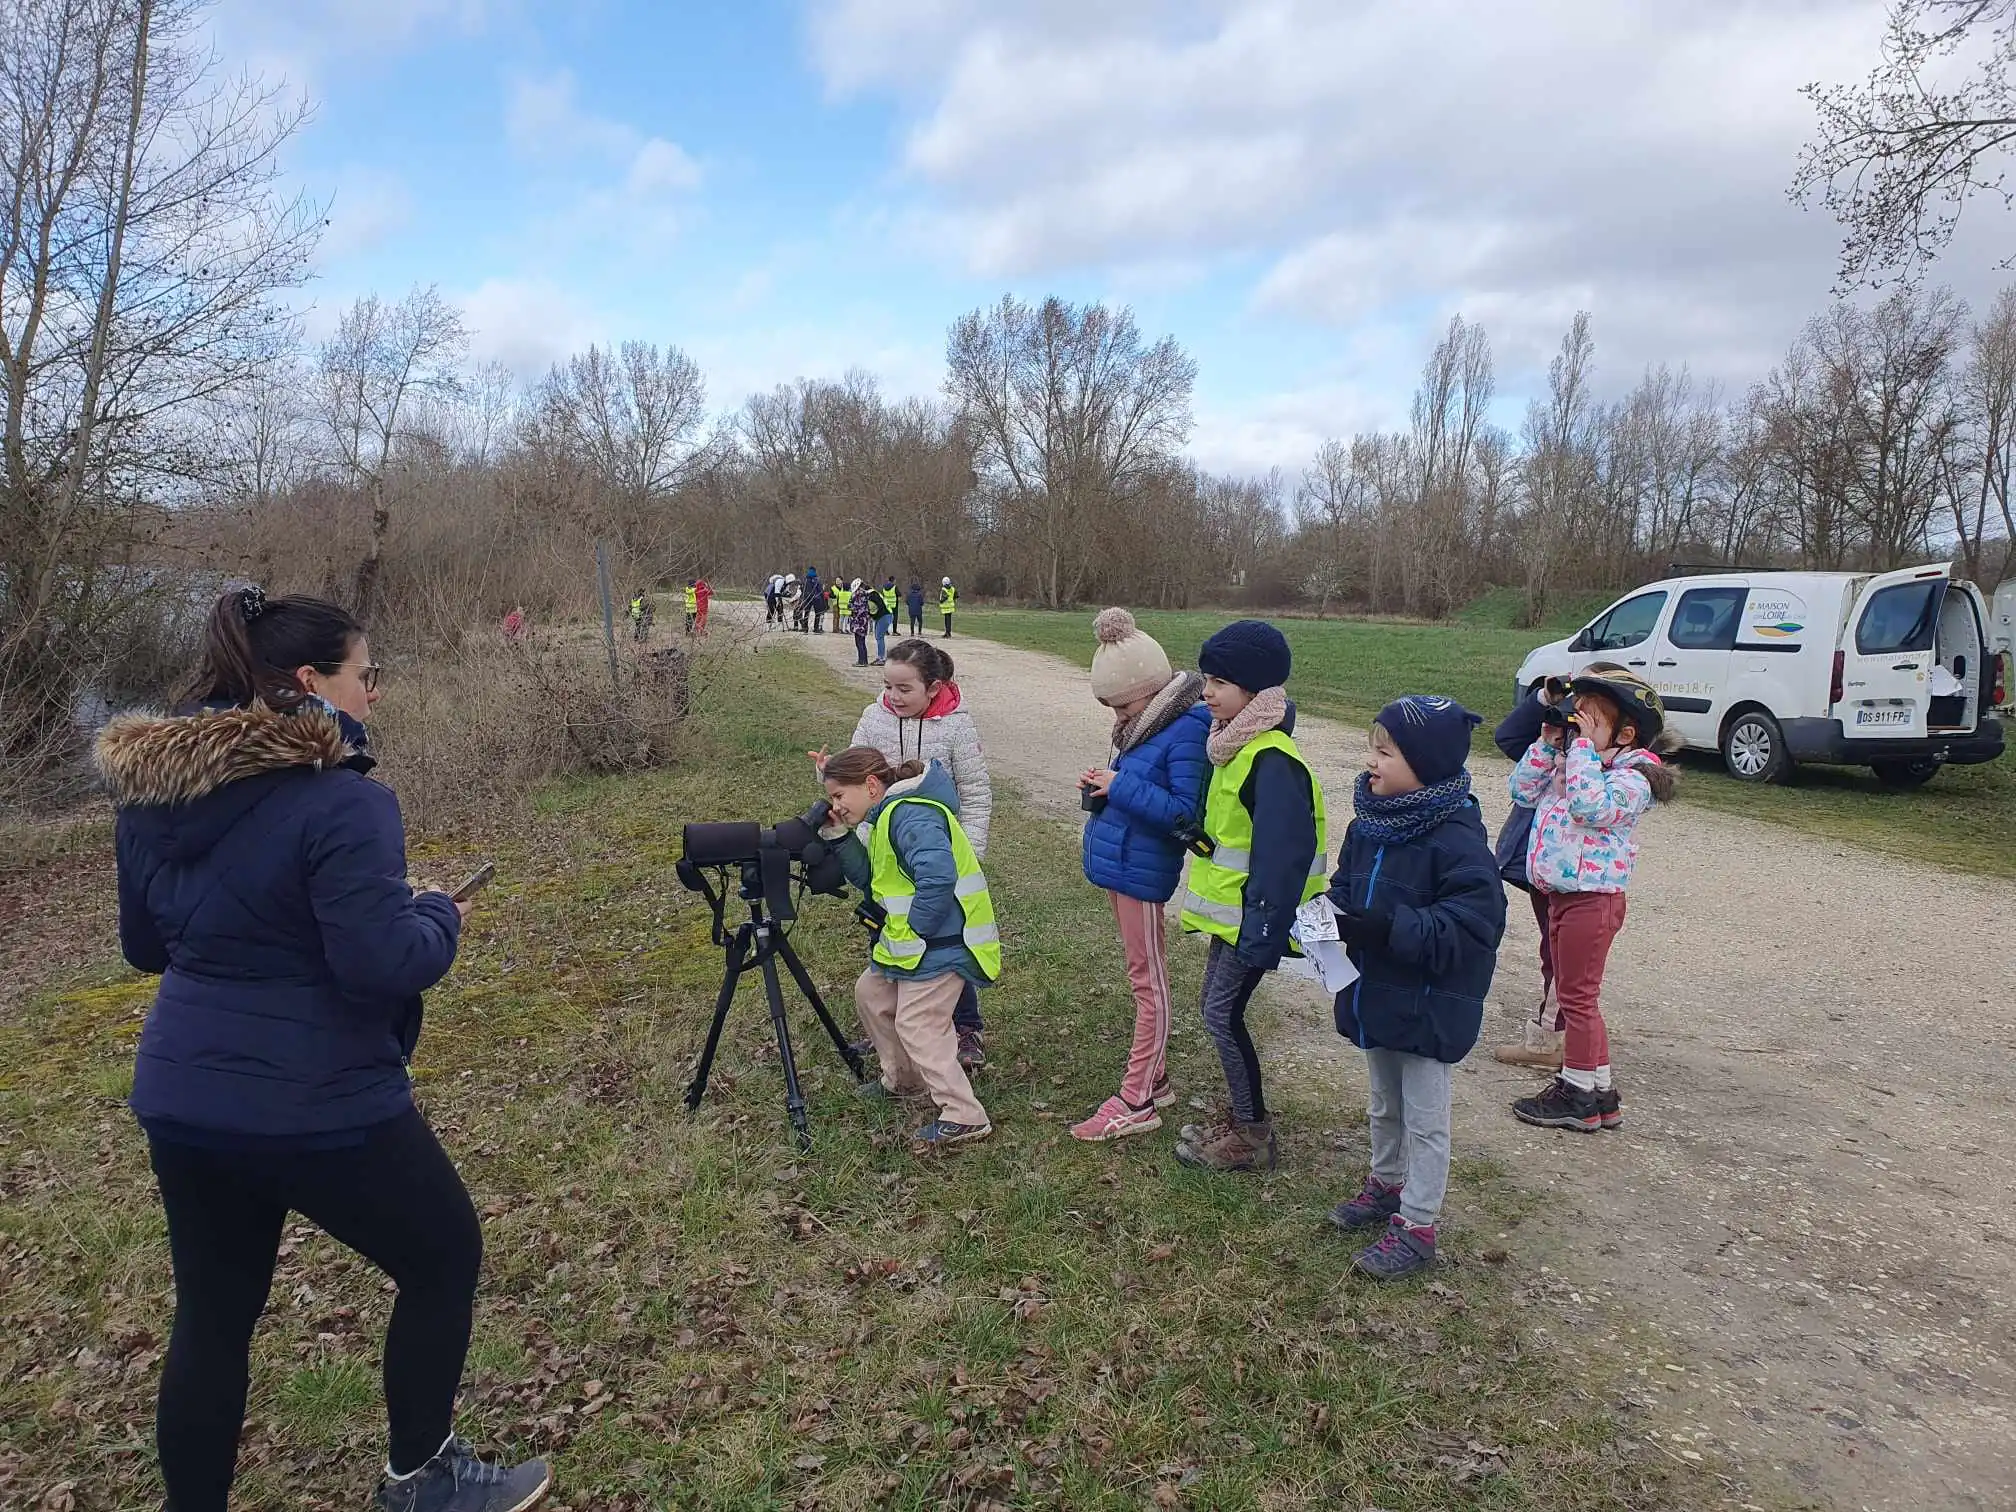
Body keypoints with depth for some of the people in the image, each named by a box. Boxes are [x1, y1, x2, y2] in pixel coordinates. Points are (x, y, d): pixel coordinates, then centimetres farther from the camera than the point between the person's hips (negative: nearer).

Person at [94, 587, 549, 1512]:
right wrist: (439, 916, -6)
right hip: (320, 1106, -7)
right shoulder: (341, 800, -22)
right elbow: (384, 963, -25)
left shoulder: (150, 796, 4)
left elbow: (143, 945, 15)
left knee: (213, 1313, 21)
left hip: (180, 1098, 7)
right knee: (443, 1259, 15)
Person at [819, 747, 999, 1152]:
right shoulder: (887, 815, 11)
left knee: (917, 1025, -9)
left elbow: (938, 876, -34)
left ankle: (964, 1117, -2)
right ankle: (904, 1080, 36)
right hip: (909, 943, 11)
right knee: (871, 993, 21)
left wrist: (916, 928, -23)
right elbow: (869, 879, 13)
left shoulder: (909, 815, -23)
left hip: (940, 944, -11)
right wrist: (840, 836, 1)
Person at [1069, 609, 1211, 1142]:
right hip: (1119, 862, 9)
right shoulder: (1145, 725, 8)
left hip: (1141, 872, -9)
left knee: (1148, 983, 1)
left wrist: (1121, 787, -22)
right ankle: (1155, 1081, 30)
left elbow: (1184, 812, -25)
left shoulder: (1187, 729, -20)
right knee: (1143, 978, 17)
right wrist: (1102, 789, -2)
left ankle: (1136, 1103, 10)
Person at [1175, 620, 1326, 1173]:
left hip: (1251, 918, -10)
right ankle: (1243, 1114, 31)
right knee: (1218, 1007, 16)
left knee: (1223, 1013, -3)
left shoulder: (1272, 761, -23)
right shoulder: (1239, 745, 8)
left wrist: (1263, 934, -26)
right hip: (1230, 911, 10)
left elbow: (1284, 856, -26)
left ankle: (1252, 1136, 12)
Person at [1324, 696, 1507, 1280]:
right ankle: (1387, 1184, 47)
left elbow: (1467, 930, -28)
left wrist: (1390, 927, -35)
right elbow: (1347, 887, 11)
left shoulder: (1459, 842, -25)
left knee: (1424, 1120, 9)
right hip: (1375, 996, 8)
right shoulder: (1369, 823, -1)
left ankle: (1418, 1227, 23)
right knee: (1384, 1106, 26)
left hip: (1429, 1008, -8)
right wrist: (1328, 914, -10)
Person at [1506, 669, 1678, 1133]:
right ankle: (1599, 1090, 27)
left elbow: (1589, 805, -33)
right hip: (1562, 893, 9)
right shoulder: (1570, 763, 10)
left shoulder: (1632, 778, -16)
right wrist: (1548, 744, -1)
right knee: (1576, 995, 16)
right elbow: (1524, 791, 7)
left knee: (1577, 995, 1)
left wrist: (1582, 746, -26)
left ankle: (1579, 1096, 14)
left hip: (1592, 897, -9)